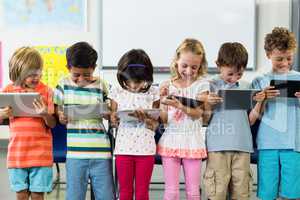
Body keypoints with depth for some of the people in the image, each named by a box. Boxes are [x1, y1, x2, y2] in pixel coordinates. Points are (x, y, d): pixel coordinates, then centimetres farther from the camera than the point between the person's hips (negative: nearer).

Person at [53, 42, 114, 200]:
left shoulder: (101, 86, 4)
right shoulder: (63, 85, 6)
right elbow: (57, 112, 11)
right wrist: (61, 118, -11)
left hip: (101, 151, 0)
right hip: (75, 151, 1)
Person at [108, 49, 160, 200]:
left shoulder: (153, 93, -2)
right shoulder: (117, 92, 0)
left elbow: (154, 125, 0)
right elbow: (113, 122, 5)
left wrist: (145, 119, -21)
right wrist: (114, 118, -18)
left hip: (146, 148, -1)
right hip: (124, 147, 1)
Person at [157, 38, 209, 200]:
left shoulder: (201, 84, 0)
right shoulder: (167, 86, 3)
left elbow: (197, 113, -11)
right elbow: (164, 120, 1)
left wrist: (179, 105, -27)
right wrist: (163, 101, -15)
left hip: (192, 142, -1)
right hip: (170, 140, 1)